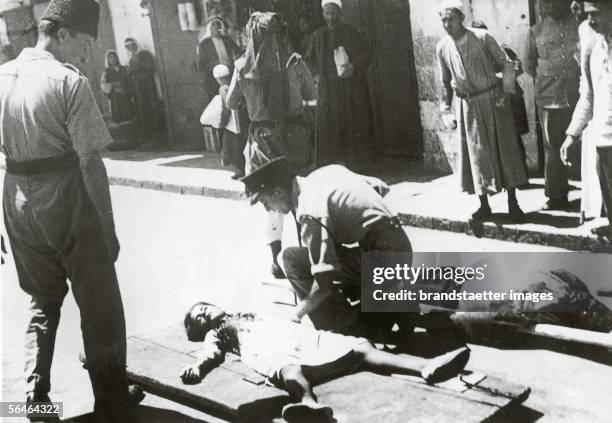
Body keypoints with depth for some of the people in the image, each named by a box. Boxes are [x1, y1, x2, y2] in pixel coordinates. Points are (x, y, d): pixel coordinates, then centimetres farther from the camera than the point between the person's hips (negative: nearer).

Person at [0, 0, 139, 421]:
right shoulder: (69, 81, -15)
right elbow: (90, 161, -18)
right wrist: (108, 226, -12)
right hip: (66, 199, -6)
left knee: (42, 301, 23)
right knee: (100, 307, 9)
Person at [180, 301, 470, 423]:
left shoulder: (247, 316, 40)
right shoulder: (215, 334, 22)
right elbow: (209, 355, 4)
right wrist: (196, 369, -15)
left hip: (303, 338, 6)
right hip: (271, 354, -5)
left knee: (361, 346, -13)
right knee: (292, 370, -42)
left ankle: (427, 367, -28)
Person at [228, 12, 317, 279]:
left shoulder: (243, 67, -6)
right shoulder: (293, 62, -8)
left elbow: (232, 103, 6)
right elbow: (312, 94, 6)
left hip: (263, 137, 1)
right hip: (294, 134, 0)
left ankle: (277, 259, 8)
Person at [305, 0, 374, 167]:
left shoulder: (351, 32, 5)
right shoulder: (318, 35, 10)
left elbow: (365, 54, 4)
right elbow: (309, 59, 21)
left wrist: (353, 66, -13)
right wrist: (316, 74, 6)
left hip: (352, 86, -1)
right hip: (328, 87, 1)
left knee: (354, 124, -4)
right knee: (328, 124, -7)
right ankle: (327, 165, -7)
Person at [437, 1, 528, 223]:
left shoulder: (482, 38, -9)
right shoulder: (442, 47, 1)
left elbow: (506, 64, -3)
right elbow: (445, 82, 11)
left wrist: (507, 92, -12)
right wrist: (446, 111, 9)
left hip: (492, 101, -2)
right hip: (466, 106, 3)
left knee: (504, 149, 1)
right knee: (476, 154, 6)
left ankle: (513, 204, 11)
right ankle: (484, 206, 15)